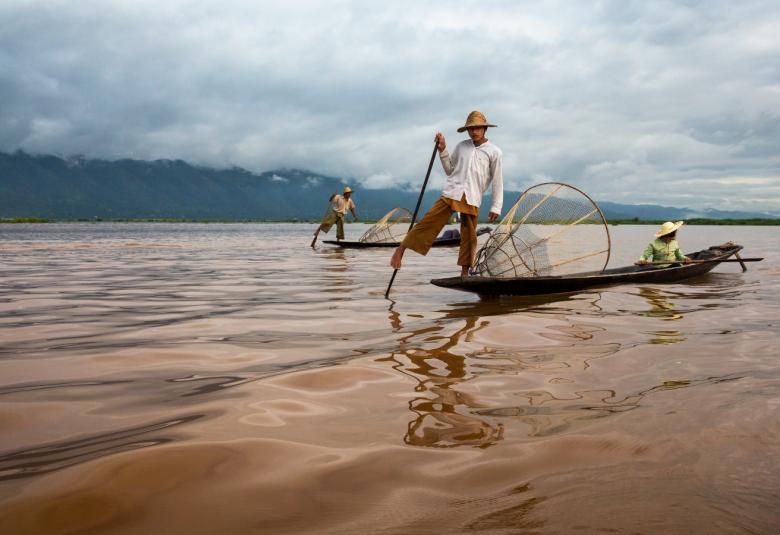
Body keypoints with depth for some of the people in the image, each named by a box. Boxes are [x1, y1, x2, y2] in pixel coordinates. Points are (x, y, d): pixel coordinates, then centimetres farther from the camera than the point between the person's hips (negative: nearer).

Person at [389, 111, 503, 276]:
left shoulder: (494, 152, 5)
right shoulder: (461, 146, 13)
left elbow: (497, 182, 6)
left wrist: (496, 207, 2)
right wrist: (442, 150, 9)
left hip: (472, 200, -1)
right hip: (451, 192, 1)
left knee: (469, 236, 1)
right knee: (428, 221, -8)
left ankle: (464, 272, 12)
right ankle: (401, 249, -1)